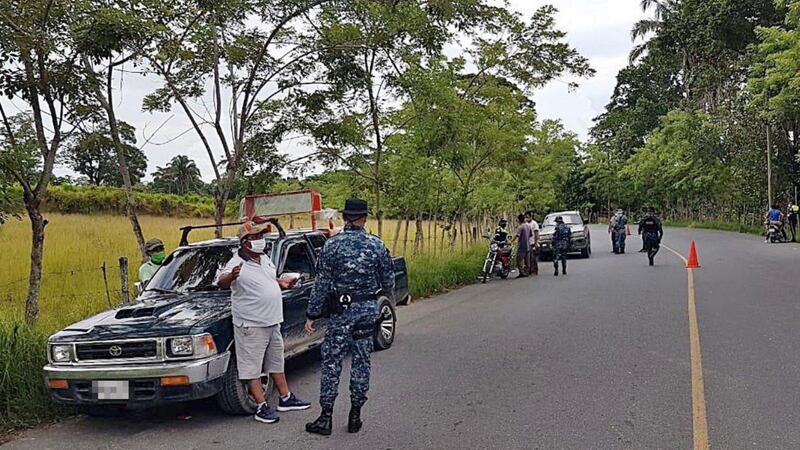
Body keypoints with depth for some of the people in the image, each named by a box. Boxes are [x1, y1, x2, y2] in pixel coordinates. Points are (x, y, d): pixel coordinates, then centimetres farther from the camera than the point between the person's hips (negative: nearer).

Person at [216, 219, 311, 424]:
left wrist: (282, 283, 11)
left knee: (277, 362, 19)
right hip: (250, 325, -9)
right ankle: (262, 407, 5)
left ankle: (286, 398, 31)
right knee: (252, 367, -1)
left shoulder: (264, 259, 9)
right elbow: (221, 283, -36)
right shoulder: (236, 264, -17)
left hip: (272, 322, 9)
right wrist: (231, 276, -56)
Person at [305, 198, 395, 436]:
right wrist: (385, 296, 28)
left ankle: (326, 418, 7)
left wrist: (312, 315, 0)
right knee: (362, 360, 10)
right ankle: (355, 417, 16)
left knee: (331, 361, 5)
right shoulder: (377, 244, -2)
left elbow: (322, 283, -7)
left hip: (342, 310, -2)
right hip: (369, 309, 2)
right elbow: (388, 282, 5)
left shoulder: (332, 244, -7)